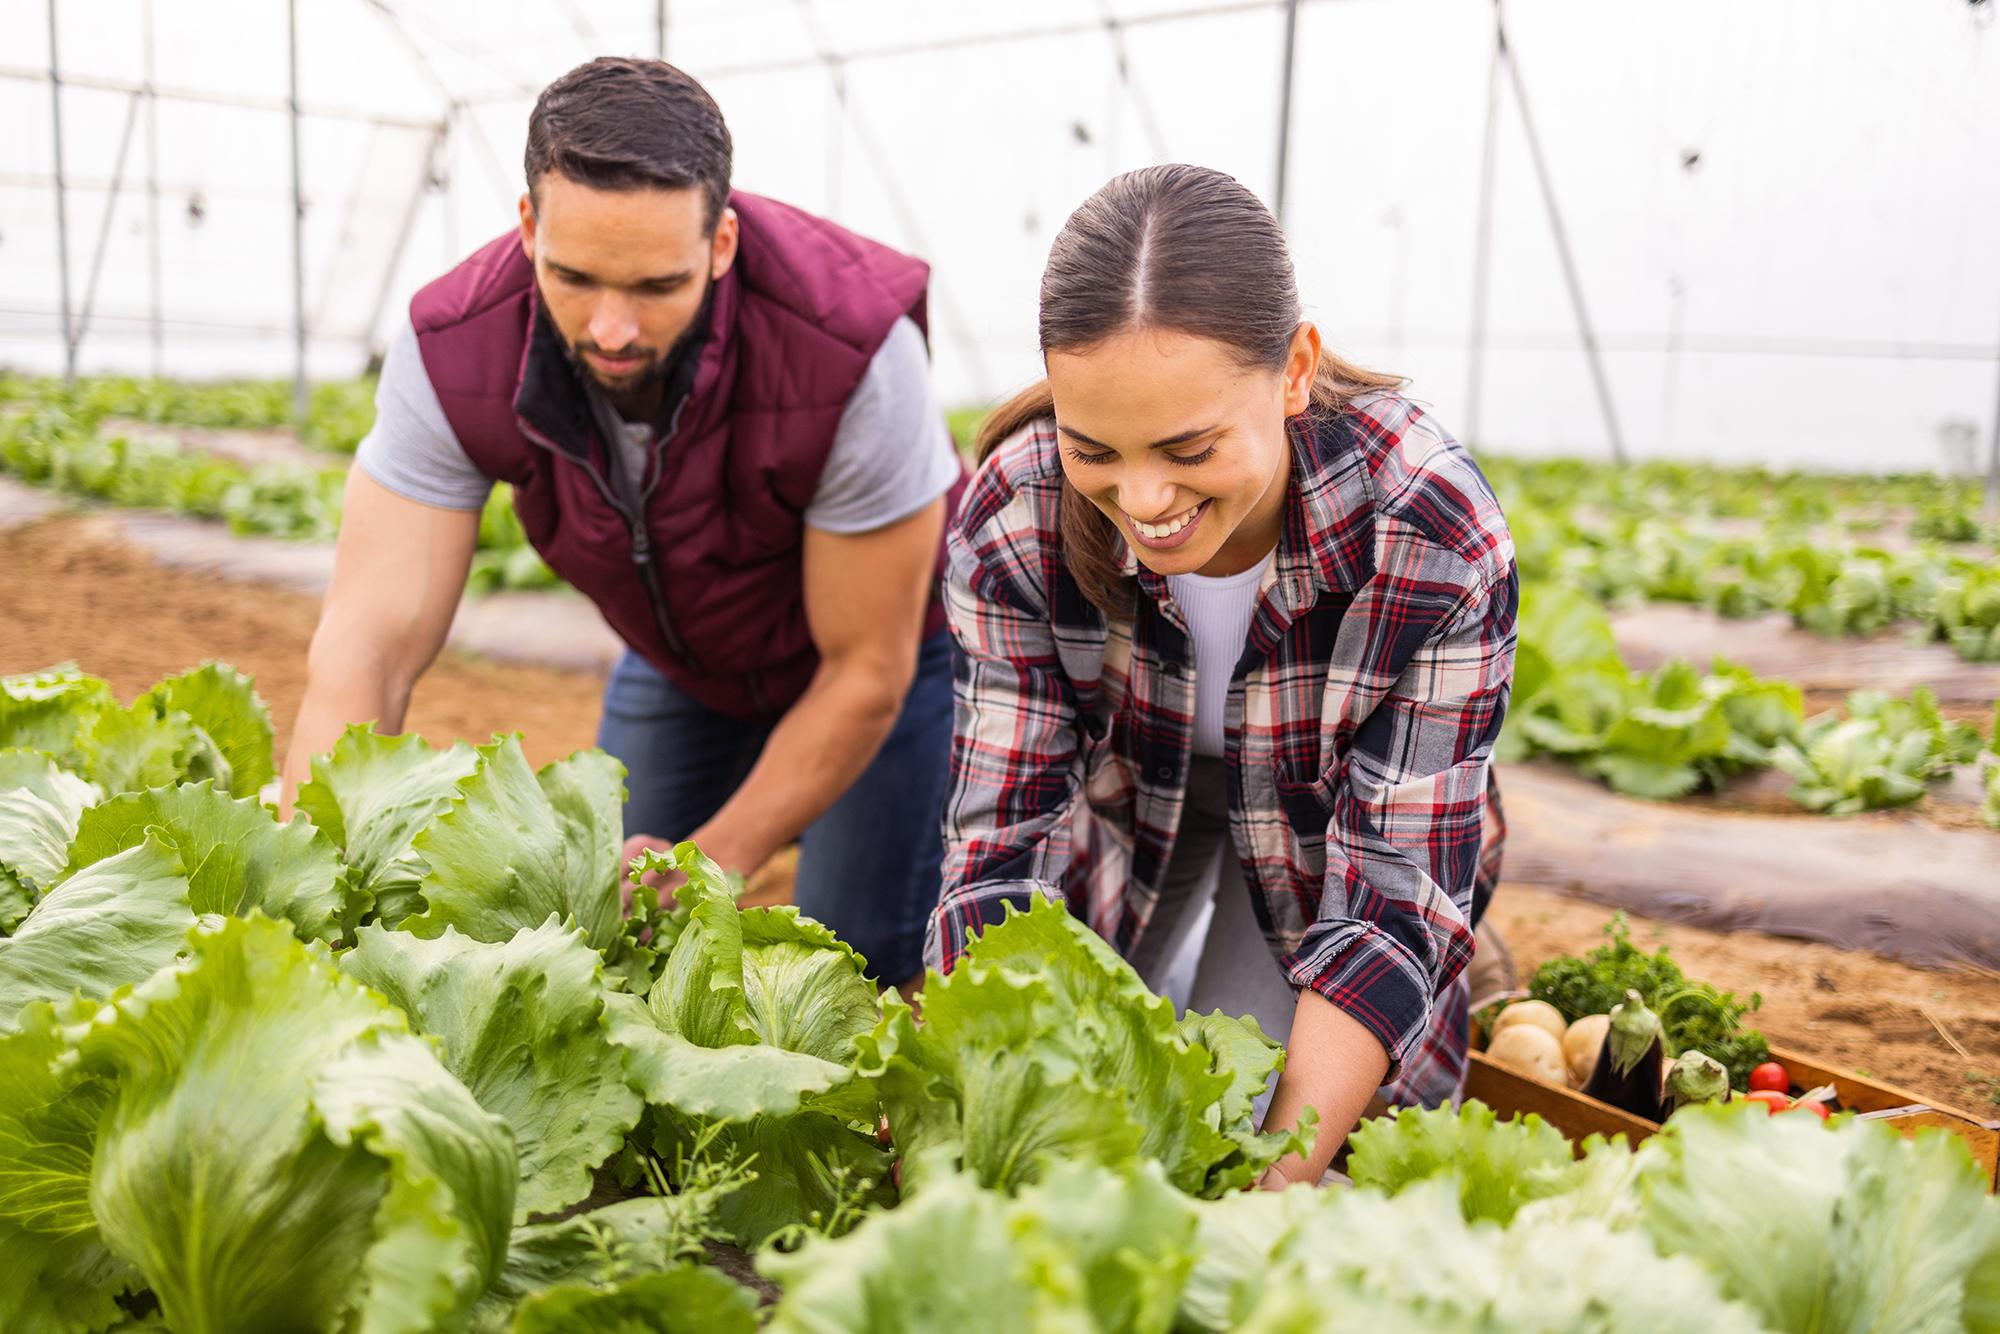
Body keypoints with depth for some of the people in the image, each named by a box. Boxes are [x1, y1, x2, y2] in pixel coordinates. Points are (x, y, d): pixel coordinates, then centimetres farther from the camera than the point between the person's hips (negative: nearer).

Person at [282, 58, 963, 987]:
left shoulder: (854, 347, -38)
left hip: (884, 639, -3)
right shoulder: (453, 352, -29)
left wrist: (715, 863, -31)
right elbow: (366, 649, -31)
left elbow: (865, 673, -27)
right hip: (673, 653, 3)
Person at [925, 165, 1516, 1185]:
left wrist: (1282, 1175, -43)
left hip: (1321, 863, -1)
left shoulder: (1434, 544, -35)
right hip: (1121, 824, 2)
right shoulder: (1014, 522, -29)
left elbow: (1392, 896, -32)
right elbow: (1000, 840, -25)